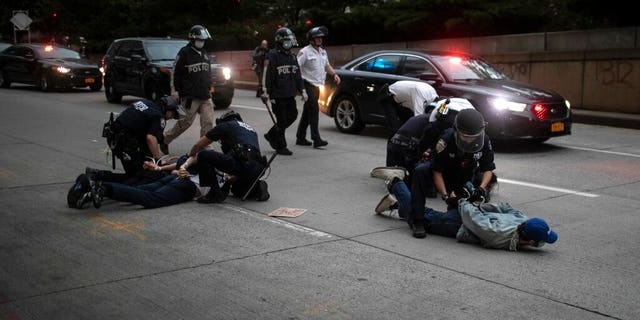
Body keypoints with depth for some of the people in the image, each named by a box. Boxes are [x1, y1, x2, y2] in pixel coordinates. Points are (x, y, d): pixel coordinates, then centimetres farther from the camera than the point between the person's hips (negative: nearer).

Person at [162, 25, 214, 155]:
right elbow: (176, 74, -6)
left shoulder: (205, 54, 15)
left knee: (208, 122, -3)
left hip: (205, 96, 6)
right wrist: (180, 92, -7)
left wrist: (208, 88, 15)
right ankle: (165, 139, 19)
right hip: (190, 97, -6)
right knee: (186, 122, 0)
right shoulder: (184, 53, -6)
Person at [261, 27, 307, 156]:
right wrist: (266, 92, -17)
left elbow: (297, 75, 19)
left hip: (290, 94, 8)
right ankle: (281, 147, 9)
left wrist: (302, 90, 12)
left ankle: (272, 135, 28)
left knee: (292, 115, 11)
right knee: (282, 120, -3)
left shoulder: (292, 56, 15)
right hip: (277, 95, -8)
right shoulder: (273, 56, -9)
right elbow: (268, 76, -13)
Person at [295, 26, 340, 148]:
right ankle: (316, 139, -14)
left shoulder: (322, 51, 16)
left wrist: (334, 74, 12)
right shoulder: (305, 52, -9)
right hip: (309, 84, -8)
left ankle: (300, 138, 19)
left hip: (318, 85, 8)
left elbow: (326, 65, 28)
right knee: (314, 110, -13)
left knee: (307, 112, 12)